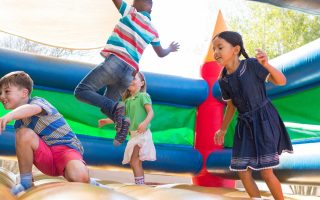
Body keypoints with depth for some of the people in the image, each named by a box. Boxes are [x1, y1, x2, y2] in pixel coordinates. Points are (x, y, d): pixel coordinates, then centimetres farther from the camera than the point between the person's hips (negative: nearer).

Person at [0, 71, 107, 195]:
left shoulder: (38, 101, -9)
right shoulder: (18, 122, 14)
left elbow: (32, 109, -35)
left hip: (66, 148, -5)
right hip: (46, 159, 6)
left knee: (79, 177, -38)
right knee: (24, 133, -22)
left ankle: (88, 183, 1)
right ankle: (26, 183, -8)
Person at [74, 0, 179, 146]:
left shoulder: (131, 13, 5)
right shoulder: (153, 31, 22)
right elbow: (161, 53, 35)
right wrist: (171, 49, 57)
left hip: (115, 63, -7)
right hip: (129, 72, 7)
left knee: (81, 91, -9)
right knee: (106, 106, 17)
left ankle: (115, 107, -27)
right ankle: (121, 121, -14)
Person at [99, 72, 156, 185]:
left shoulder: (143, 96, -5)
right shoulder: (127, 100, 15)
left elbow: (151, 112, -15)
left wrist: (145, 123, -32)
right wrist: (107, 121, 18)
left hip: (142, 133, -8)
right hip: (133, 134, 8)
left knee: (133, 161, -14)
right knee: (137, 162, 9)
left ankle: (140, 185, -14)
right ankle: (141, 185, 15)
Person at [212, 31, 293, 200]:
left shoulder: (251, 65, -15)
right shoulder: (223, 80, 1)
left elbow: (281, 81, -17)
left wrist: (267, 65, -35)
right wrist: (222, 130, 23)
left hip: (264, 120, -5)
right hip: (244, 124, 6)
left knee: (266, 172, -5)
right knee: (243, 173, 5)